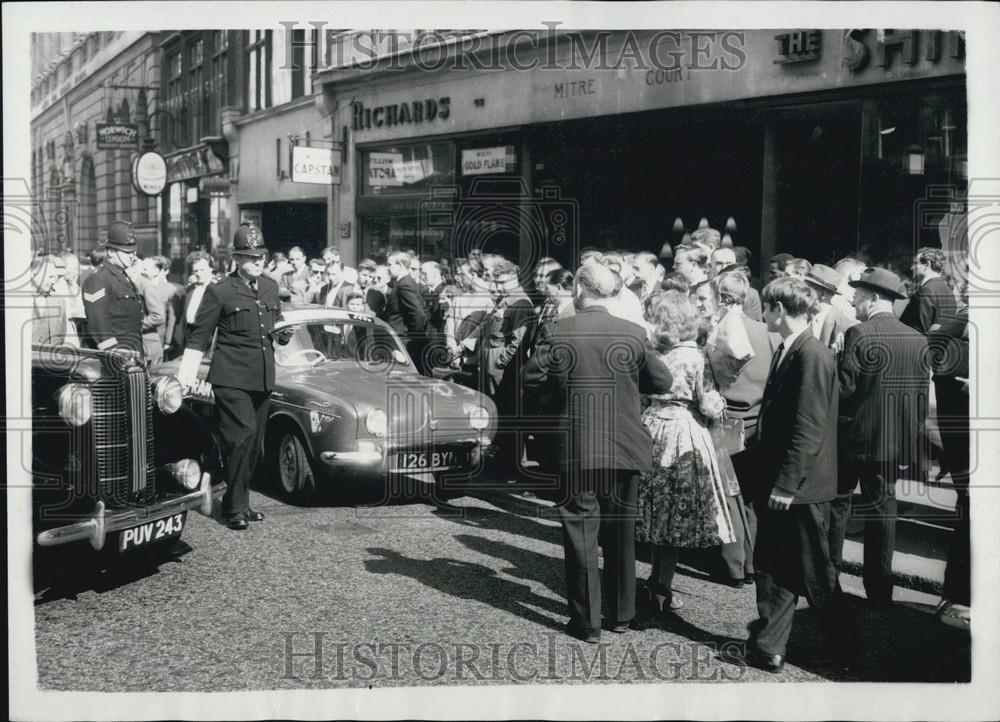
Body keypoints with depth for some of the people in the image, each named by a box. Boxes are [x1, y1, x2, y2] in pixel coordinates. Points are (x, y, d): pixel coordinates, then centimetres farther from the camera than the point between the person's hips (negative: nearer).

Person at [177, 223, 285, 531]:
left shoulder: (270, 288, 13)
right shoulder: (219, 292, -4)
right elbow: (199, 337, -3)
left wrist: (283, 332, 7)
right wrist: (186, 376, -8)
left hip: (263, 378, 6)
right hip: (231, 378, -6)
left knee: (253, 443, 10)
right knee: (242, 437, -13)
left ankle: (239, 502, 21)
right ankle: (235, 507, -3)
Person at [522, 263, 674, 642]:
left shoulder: (558, 332, -10)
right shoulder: (633, 334, -5)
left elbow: (530, 378, -8)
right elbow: (662, 382, 2)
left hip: (576, 450, -2)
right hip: (625, 448, 2)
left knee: (581, 534, 7)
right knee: (621, 532, 16)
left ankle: (587, 622, 11)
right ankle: (621, 614, 27)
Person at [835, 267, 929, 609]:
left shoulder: (859, 334, -15)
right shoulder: (918, 340, 2)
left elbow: (844, 387, -17)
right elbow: (923, 393, 5)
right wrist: (911, 436, 14)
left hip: (855, 436, -4)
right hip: (896, 441, 5)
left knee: (837, 502, 12)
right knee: (883, 507, 11)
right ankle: (880, 590, 15)